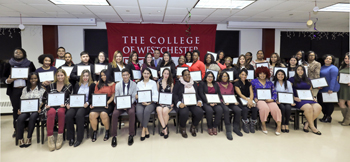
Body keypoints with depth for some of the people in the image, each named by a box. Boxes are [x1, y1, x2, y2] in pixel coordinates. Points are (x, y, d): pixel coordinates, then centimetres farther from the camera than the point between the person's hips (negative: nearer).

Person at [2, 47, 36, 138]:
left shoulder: (29, 64, 8)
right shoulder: (8, 65, 10)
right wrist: (7, 80, -11)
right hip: (14, 90, 1)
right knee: (16, 109, 2)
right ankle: (16, 129, 9)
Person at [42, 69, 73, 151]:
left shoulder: (69, 86, 11)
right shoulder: (51, 85, 16)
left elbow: (70, 98, 4)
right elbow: (44, 97, 16)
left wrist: (65, 104, -14)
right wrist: (46, 104, -2)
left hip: (62, 107, -1)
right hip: (51, 106, 1)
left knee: (60, 111, -38)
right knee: (51, 112, -36)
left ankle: (60, 135, -28)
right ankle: (50, 137, -32)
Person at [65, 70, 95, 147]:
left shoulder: (92, 85, 12)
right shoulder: (77, 85, 25)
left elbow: (93, 97, 3)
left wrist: (87, 103, -16)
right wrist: (69, 103, 0)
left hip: (85, 106, -3)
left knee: (79, 115, -35)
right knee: (68, 115, -28)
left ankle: (79, 138, -25)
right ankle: (71, 138, -15)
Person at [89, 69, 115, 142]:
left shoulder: (112, 84, 11)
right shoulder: (98, 84, 24)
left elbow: (113, 96, 4)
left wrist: (107, 103, -13)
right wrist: (92, 103, 0)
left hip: (108, 104, -3)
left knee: (103, 114, -34)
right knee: (92, 114, -27)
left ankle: (107, 131, -11)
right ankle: (94, 131, -5)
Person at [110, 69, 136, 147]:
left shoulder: (134, 84, 5)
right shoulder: (118, 85, 10)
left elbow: (134, 97, -1)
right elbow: (116, 98, 5)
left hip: (130, 103, -1)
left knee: (131, 112, -34)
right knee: (114, 113, -29)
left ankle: (131, 135, -21)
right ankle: (114, 136, -17)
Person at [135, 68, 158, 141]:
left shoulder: (153, 83, 11)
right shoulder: (139, 83, 17)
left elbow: (155, 95, 2)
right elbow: (136, 95, 9)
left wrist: (149, 102, -12)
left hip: (151, 102, -1)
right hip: (140, 103, 2)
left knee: (147, 111, -35)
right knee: (139, 112, -31)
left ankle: (143, 130, -20)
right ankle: (146, 129, -12)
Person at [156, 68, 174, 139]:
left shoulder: (171, 83, 11)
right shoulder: (159, 82, 13)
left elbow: (172, 94, 7)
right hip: (160, 102, 1)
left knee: (165, 111, -33)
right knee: (159, 110, -34)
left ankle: (164, 129, -13)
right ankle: (165, 129, -26)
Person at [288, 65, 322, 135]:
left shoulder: (308, 80, 23)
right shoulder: (292, 79, 8)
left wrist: (313, 98, 8)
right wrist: (294, 98, -13)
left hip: (308, 99, 5)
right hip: (298, 100, -5)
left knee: (318, 107, -26)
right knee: (308, 107, -34)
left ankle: (307, 124, -16)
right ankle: (312, 127, -18)